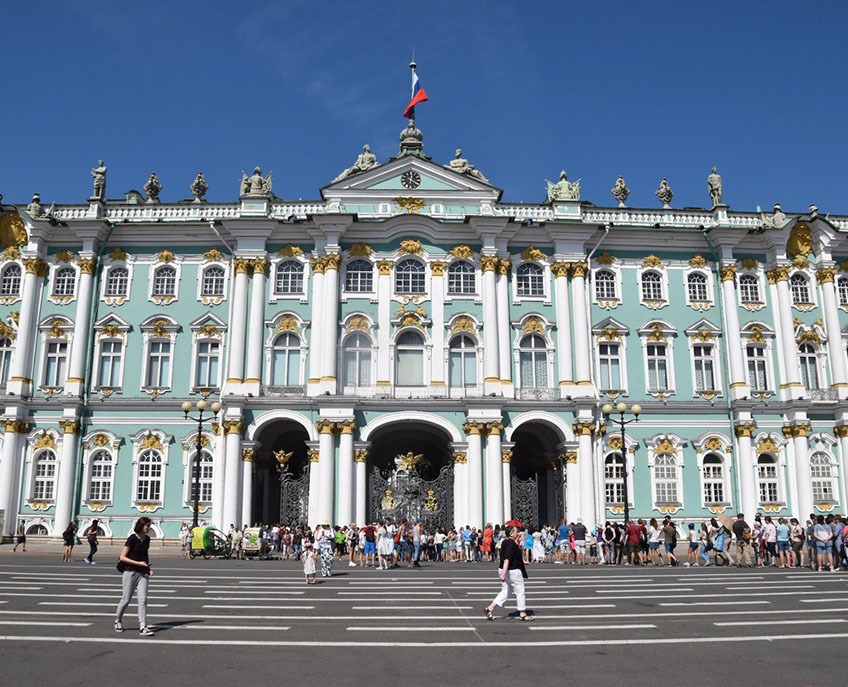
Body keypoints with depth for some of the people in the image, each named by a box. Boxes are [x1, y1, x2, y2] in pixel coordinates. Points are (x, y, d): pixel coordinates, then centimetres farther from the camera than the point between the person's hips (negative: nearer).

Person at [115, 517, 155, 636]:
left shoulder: (147, 539, 9)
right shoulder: (132, 539, -10)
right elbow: (122, 557, -11)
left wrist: (149, 567, 9)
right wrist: (138, 563, -17)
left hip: (143, 573, 5)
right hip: (130, 572, -5)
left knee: (142, 599, -5)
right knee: (126, 599, 6)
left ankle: (142, 627, -8)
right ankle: (118, 620, 31)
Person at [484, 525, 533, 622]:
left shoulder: (505, 542, 10)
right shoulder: (511, 543, -19)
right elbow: (507, 559, -28)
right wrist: (503, 573, -33)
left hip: (504, 570, 10)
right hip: (513, 571, -10)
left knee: (505, 591, 15)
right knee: (520, 591, 5)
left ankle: (490, 608, 7)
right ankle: (523, 614, 14)